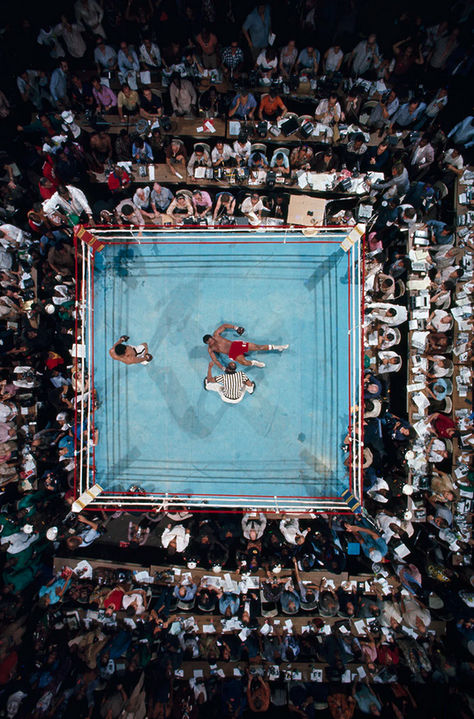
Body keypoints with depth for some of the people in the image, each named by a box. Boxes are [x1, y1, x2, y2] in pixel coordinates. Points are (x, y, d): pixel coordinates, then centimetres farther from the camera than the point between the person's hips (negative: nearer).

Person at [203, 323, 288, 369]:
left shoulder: (216, 334, 2)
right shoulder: (210, 349, -1)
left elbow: (224, 325, 13)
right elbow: (215, 360, -3)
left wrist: (235, 327, 5)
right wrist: (223, 368, -13)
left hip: (235, 345, 2)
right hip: (232, 353, -2)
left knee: (258, 347, -5)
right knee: (244, 362, -32)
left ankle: (276, 347, 7)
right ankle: (253, 362, 2)